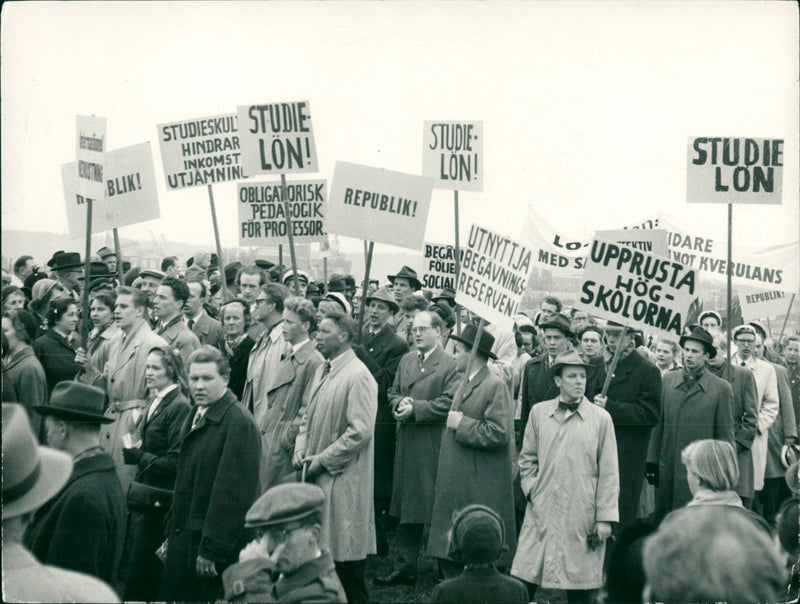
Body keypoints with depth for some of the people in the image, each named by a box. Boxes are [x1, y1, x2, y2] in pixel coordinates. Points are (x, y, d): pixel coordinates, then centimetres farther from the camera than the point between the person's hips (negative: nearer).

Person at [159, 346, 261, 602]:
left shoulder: (238, 422, -16)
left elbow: (233, 494, -18)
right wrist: (170, 534, 17)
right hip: (183, 539, 8)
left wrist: (212, 550, -18)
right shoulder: (194, 417, 13)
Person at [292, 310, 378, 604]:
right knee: (320, 546, 14)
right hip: (316, 475, 8)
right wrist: (301, 449, 4)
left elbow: (360, 431, -20)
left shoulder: (358, 376, -16)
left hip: (343, 479, -8)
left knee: (344, 552, 0)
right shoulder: (322, 370, 12)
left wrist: (323, 460, -16)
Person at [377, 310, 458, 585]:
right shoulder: (406, 361, 15)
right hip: (407, 443, 7)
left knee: (435, 506, -1)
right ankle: (405, 566, 15)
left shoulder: (450, 365, -9)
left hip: (435, 446, -7)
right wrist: (400, 403, -3)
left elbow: (448, 404, -15)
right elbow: (393, 392, 19)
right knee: (407, 504, 10)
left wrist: (415, 408, -17)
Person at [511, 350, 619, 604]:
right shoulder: (538, 413, 7)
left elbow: (609, 472, 0)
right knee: (523, 581, 1)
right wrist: (532, 489, 2)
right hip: (542, 511, 2)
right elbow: (527, 458, 17)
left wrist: (605, 517, -3)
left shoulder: (600, 418, -1)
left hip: (582, 514, -2)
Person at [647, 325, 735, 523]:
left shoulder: (721, 388, -1)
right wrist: (652, 461, 6)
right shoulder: (668, 380, 7)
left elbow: (725, 435, 2)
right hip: (667, 469, 3)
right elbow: (658, 423, 10)